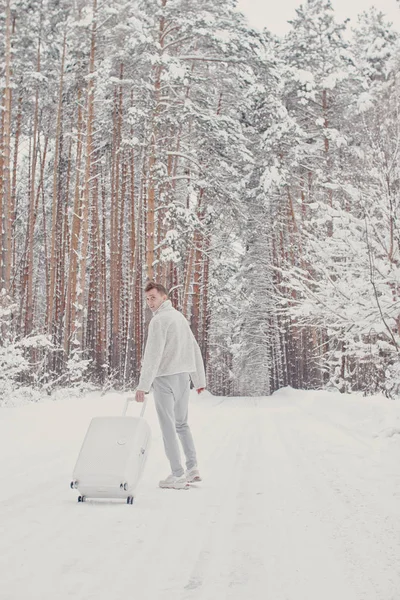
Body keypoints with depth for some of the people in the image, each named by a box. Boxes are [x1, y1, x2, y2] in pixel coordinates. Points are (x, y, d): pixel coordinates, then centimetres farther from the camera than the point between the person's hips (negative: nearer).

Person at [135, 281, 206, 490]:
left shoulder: (159, 320, -11)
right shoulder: (180, 317, 16)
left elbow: (152, 355, -18)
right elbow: (195, 349, 17)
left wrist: (143, 385, -18)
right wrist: (199, 379, 19)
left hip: (165, 378, -8)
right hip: (183, 377, 8)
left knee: (168, 427, -2)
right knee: (182, 424, 17)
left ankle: (177, 476, 0)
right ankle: (193, 469, 15)